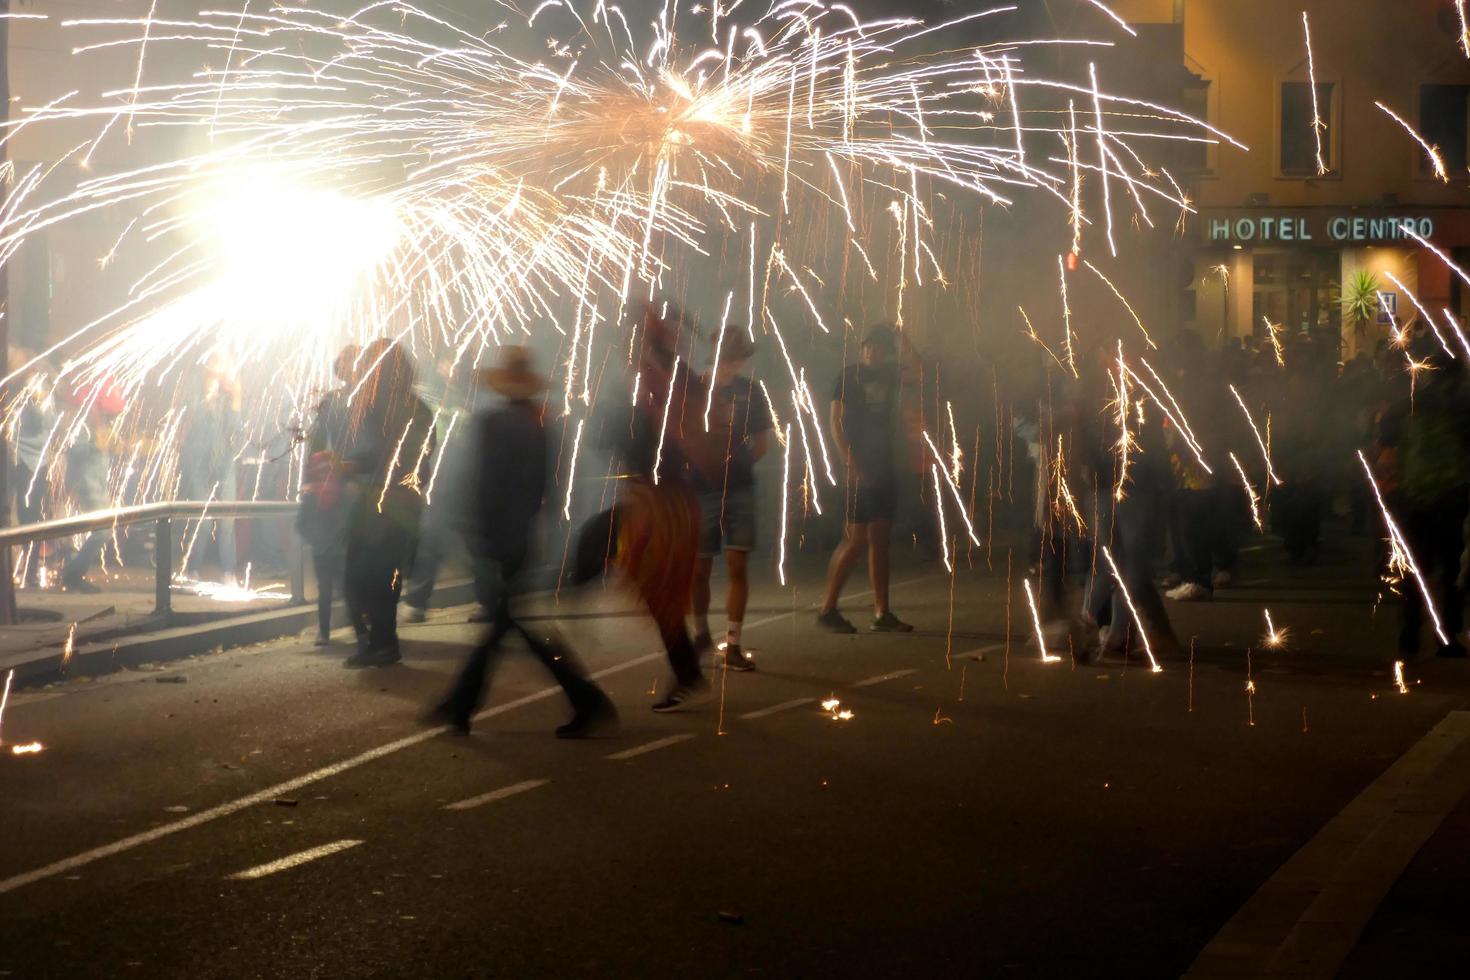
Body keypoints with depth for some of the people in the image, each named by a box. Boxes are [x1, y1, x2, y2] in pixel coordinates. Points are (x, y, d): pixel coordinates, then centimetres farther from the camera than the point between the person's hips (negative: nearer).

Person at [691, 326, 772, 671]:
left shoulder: (749, 390, 3)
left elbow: (762, 440, 12)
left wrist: (741, 461, 0)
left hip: (739, 490, 1)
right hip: (701, 490, -1)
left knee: (738, 566, -6)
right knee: (699, 569, 7)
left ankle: (733, 645, -1)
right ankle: (701, 633, 29)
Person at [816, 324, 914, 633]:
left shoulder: (890, 376, 12)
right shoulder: (850, 375, -4)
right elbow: (836, 423, -9)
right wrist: (852, 465, -16)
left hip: (885, 468, 6)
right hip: (860, 469, -6)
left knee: (881, 540, 6)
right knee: (858, 540, -9)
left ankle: (882, 614, 8)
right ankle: (827, 608, -2)